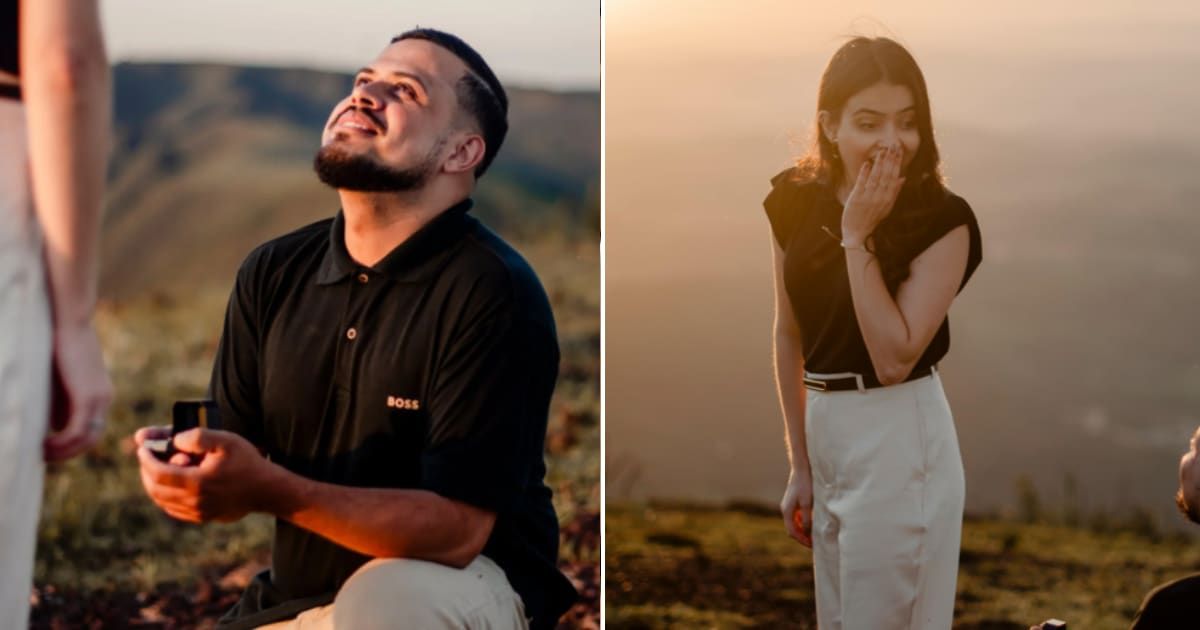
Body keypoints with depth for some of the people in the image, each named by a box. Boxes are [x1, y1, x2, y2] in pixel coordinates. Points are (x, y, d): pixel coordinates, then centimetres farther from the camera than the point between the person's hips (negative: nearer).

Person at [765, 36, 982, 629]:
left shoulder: (943, 218, -17)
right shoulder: (794, 201, -2)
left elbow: (894, 359, -22)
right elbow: (789, 337, 8)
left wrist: (858, 236, -22)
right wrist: (799, 465, 11)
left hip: (900, 442, -6)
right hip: (824, 433, 6)